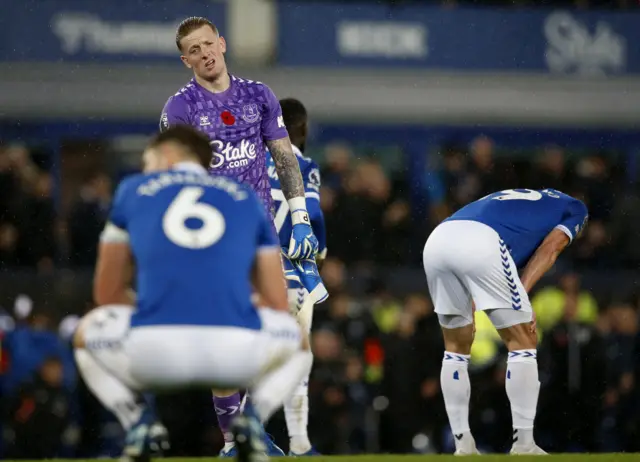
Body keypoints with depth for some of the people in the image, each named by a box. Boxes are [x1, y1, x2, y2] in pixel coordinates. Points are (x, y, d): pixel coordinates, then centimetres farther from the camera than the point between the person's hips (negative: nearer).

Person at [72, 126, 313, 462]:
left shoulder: (134, 189, 23)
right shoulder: (246, 198, 24)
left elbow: (107, 293, 27)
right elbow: (277, 304, 23)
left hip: (153, 350, 0)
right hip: (237, 353, 0)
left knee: (86, 336, 35)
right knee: (297, 345, 36)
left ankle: (137, 419, 8)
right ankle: (252, 418, 4)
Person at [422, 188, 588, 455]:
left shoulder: (513, 197, 42)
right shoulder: (574, 208, 27)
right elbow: (549, 248, 7)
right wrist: (522, 294, -4)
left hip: (435, 241, 6)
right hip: (480, 243, -6)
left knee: (456, 346, 19)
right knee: (522, 341, 6)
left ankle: (462, 446, 17)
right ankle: (523, 446, 4)